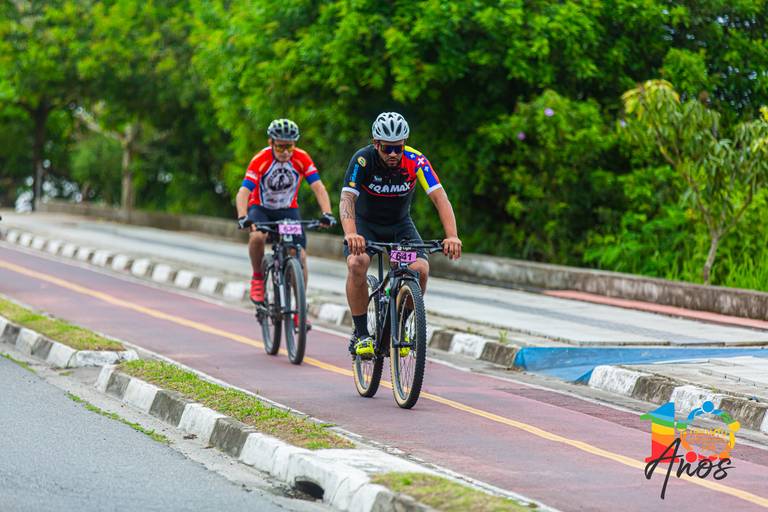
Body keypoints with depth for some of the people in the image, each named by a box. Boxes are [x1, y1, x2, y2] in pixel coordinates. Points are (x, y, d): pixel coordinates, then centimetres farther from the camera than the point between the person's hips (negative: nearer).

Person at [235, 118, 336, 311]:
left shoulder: (302, 158, -18)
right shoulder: (260, 160, -25)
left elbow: (318, 188, -22)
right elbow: (243, 193, -32)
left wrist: (327, 213, -39)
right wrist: (243, 218, -50)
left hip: (288, 210, 2)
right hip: (261, 209, -2)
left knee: (300, 257, -15)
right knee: (257, 236, -35)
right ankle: (257, 278, -9)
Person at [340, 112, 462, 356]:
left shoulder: (415, 161, -22)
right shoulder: (363, 160, -26)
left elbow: (440, 198, -30)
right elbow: (346, 200, -35)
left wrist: (452, 236, -45)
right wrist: (351, 234, -55)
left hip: (400, 224, 2)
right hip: (365, 223, -2)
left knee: (420, 269, -23)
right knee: (357, 263, -31)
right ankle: (361, 334, -17)